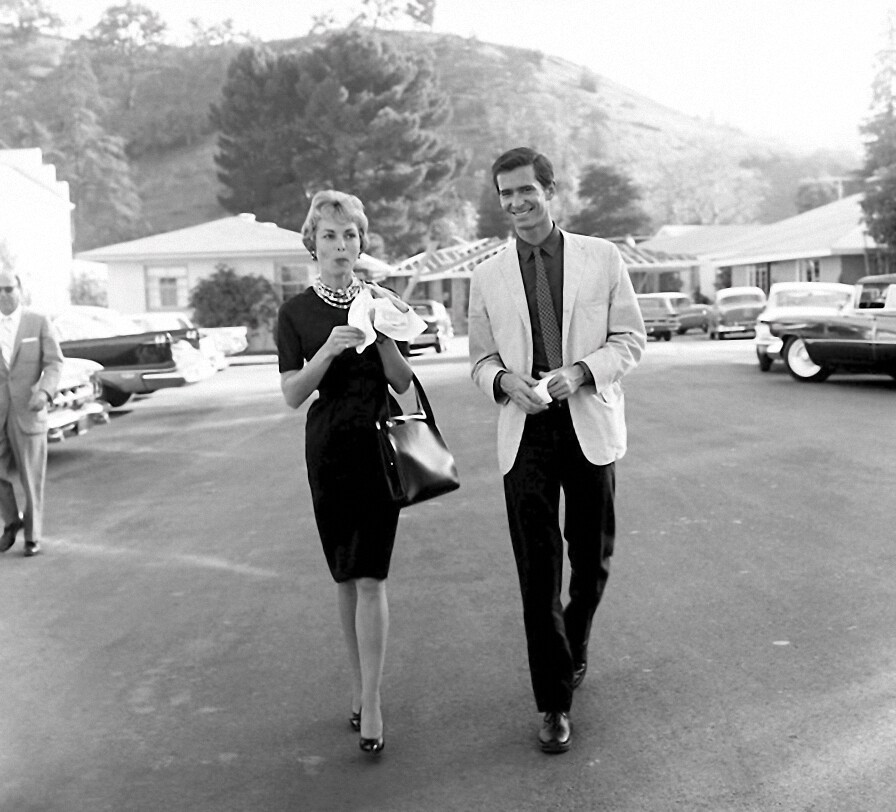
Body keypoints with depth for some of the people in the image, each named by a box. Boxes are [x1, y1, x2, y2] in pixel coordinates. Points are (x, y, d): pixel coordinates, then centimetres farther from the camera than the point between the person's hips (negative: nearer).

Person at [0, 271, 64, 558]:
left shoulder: (40, 323, -2)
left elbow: (54, 364, -7)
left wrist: (44, 393, -25)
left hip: (27, 411, -2)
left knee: (31, 477, 2)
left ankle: (32, 535, 17)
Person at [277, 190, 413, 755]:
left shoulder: (381, 301, 2)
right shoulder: (297, 313, 2)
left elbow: (403, 382, -1)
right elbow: (292, 394, -5)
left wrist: (383, 335, -17)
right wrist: (329, 350, -19)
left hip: (379, 445, -1)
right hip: (328, 449, 1)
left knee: (370, 577, -7)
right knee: (345, 578, 10)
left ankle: (371, 704, -2)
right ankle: (362, 684, 25)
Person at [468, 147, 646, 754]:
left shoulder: (602, 258, 2)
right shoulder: (488, 277, 7)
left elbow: (631, 339, 2)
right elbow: (481, 359, 12)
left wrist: (580, 372, -15)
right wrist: (505, 380, -12)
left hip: (592, 429, 0)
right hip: (526, 434, 0)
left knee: (593, 559, 11)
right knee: (537, 571, -1)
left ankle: (575, 643, 42)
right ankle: (554, 701, 11)